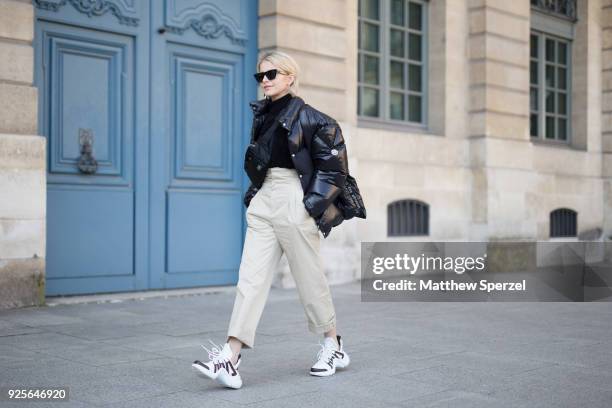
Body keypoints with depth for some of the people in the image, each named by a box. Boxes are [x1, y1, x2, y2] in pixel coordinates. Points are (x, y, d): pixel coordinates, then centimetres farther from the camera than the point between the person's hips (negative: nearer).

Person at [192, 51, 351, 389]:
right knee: (251, 278, -3)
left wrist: (312, 206, -11)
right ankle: (230, 358, -8)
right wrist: (252, 194, 16)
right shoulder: (262, 115, 14)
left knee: (309, 278, 4)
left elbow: (333, 168, -7)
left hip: (294, 202, -6)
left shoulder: (307, 117, -6)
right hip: (263, 202, 6)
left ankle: (334, 346, 24)